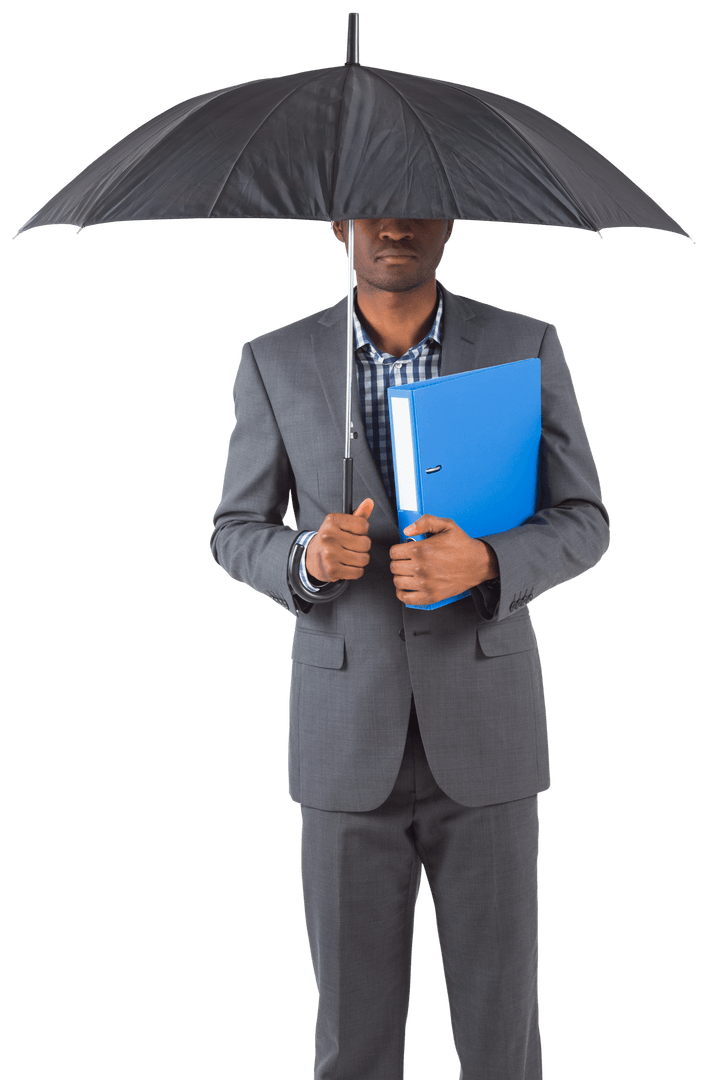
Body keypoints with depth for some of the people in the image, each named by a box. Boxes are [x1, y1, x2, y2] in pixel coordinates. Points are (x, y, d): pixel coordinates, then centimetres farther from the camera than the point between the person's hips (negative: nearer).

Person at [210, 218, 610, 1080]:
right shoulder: (276, 360, -1)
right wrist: (310, 556, -21)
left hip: (483, 724, 0)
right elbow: (239, 539, 4)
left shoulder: (525, 347, -2)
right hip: (348, 734, 0)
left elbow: (581, 527, -1)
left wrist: (481, 563, -24)